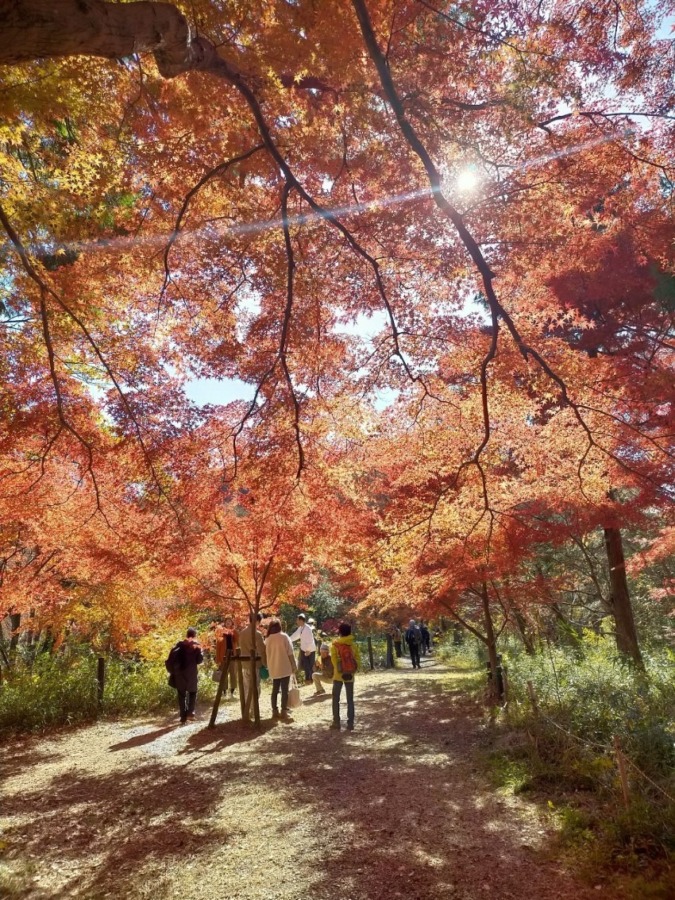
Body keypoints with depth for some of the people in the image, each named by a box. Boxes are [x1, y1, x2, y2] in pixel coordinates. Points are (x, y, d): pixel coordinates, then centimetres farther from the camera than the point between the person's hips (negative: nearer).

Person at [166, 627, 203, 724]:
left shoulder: (179, 646, -1)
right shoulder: (196, 647, -5)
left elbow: (170, 660, -3)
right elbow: (200, 661, -4)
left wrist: (172, 671, 7)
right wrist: (199, 650, 2)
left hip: (179, 675, 1)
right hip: (192, 675, -1)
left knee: (181, 695, 8)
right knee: (192, 693, 19)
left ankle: (183, 717, 5)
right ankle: (190, 712, 7)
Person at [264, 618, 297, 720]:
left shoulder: (268, 639, 2)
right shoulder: (284, 637, -9)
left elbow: (266, 654, 8)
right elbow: (290, 653, -9)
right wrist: (294, 666, -2)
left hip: (273, 668, 4)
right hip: (284, 668, -4)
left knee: (275, 690, 13)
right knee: (284, 690, 2)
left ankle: (275, 711, 12)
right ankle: (284, 711, 1)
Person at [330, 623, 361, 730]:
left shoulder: (335, 644, -6)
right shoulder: (353, 645, 1)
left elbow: (334, 658, -11)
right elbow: (358, 658, -1)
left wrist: (338, 670, -1)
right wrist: (354, 671, 5)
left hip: (338, 675, -2)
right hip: (350, 675, 2)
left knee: (336, 699, 10)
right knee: (350, 699, 9)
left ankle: (336, 722, 9)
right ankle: (350, 723, 7)